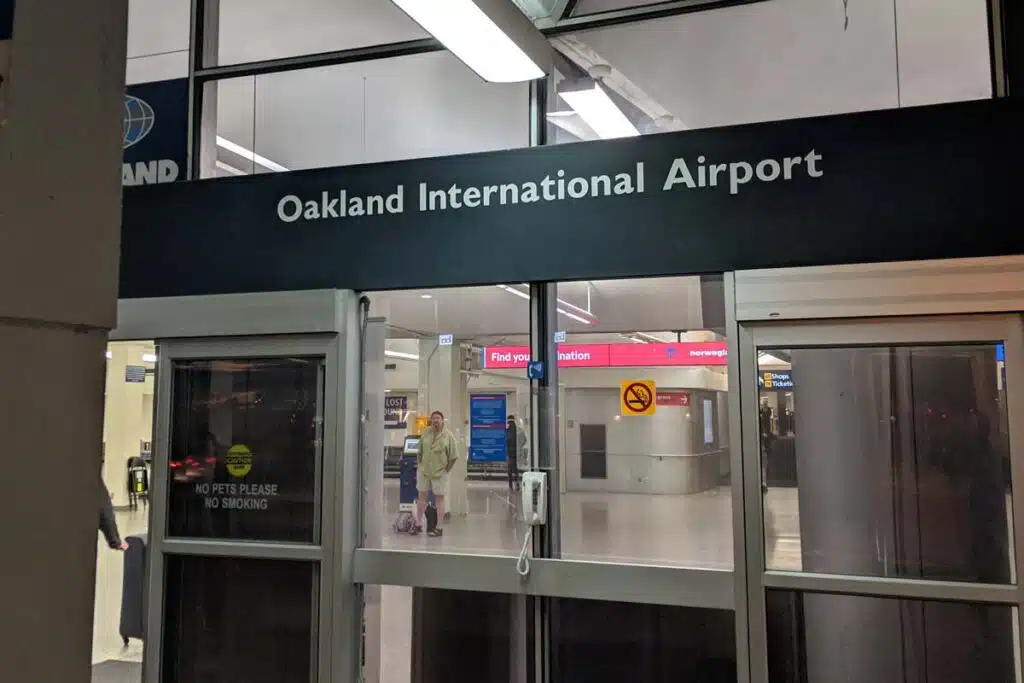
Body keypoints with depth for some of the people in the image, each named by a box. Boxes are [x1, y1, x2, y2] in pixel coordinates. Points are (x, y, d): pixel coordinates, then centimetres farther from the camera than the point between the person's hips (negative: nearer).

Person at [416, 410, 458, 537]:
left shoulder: (448, 435, -8)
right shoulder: (426, 434, 4)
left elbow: (453, 457, -7)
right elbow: (420, 452, 12)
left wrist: (446, 470, -7)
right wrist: (419, 465, 7)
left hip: (440, 473, -4)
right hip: (423, 471, 4)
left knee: (439, 499, 4)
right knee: (421, 497, 11)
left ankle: (438, 527, 11)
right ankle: (418, 524, 23)